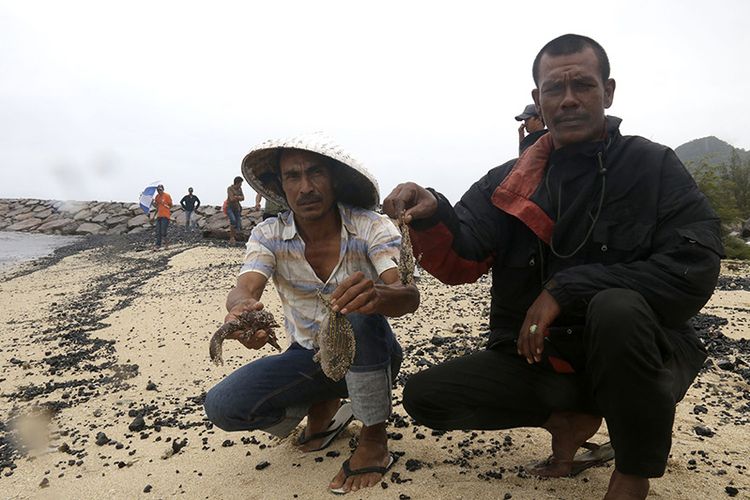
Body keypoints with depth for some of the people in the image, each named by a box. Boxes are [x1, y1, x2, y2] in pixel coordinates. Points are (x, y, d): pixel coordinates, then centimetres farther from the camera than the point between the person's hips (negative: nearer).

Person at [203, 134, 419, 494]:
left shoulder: (371, 228, -18)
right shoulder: (268, 235, -11)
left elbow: (409, 296, -32)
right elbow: (244, 289, -27)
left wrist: (376, 296, -57)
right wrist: (242, 308, -53)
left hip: (369, 356, -2)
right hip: (308, 356, 3)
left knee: (358, 310, -35)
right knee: (221, 406, -17)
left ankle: (374, 441, -15)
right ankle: (324, 405, 8)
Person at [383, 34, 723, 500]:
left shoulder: (655, 167, -6)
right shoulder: (508, 182, 0)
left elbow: (693, 269, -18)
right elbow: (458, 263, -9)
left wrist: (566, 290, -25)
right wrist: (431, 216, -32)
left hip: (641, 353, -2)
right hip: (537, 356, 3)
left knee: (616, 308, -36)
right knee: (424, 396, -10)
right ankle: (571, 420, 9)